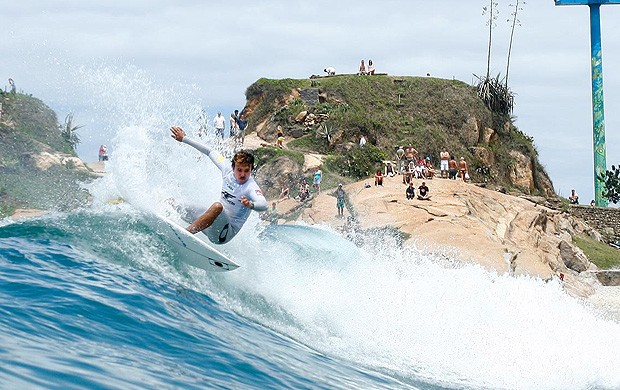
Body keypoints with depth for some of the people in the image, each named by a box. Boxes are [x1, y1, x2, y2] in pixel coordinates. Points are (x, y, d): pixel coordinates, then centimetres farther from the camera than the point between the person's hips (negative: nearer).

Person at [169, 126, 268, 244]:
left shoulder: (250, 187, -21)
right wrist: (184, 139, 18)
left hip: (226, 232, -8)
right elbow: (210, 152, 12)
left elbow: (264, 205, -39)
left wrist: (251, 204, -60)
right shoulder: (228, 170, -2)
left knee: (217, 206, -39)